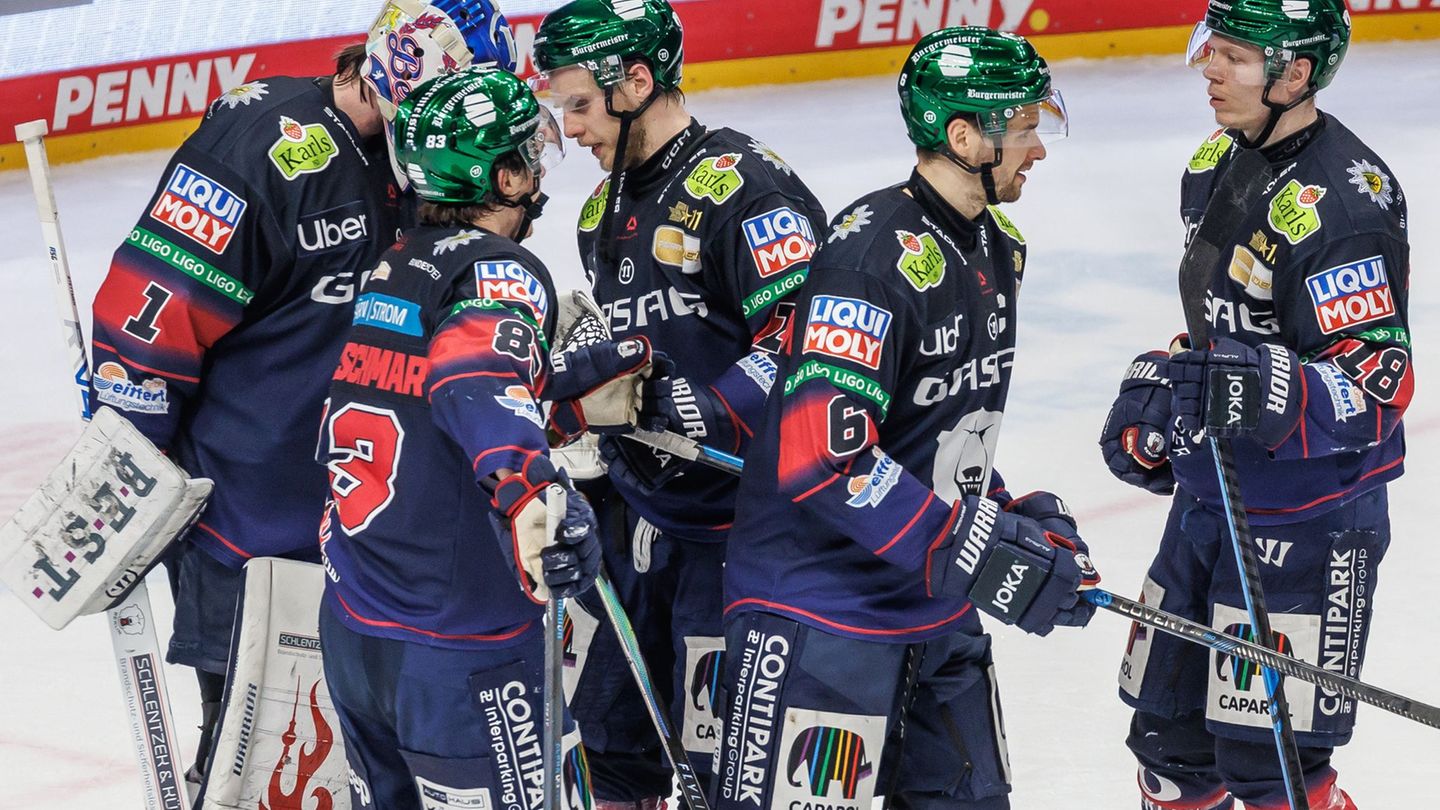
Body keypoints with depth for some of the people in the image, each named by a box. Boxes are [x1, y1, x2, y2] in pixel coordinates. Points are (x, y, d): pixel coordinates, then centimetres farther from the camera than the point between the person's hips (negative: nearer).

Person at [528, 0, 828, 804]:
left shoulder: (742, 186, -15)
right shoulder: (605, 210, 14)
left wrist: (695, 413, -27)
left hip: (741, 519, -9)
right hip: (641, 517, 9)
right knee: (606, 738, 14)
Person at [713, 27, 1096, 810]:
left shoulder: (997, 247, 9)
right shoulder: (874, 251, -22)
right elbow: (821, 457, -30)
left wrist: (1019, 517, 5)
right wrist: (974, 552, -28)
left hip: (938, 607, 9)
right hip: (821, 614, -9)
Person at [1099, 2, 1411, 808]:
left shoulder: (1340, 202, -22)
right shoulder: (1218, 165, 6)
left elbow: (1378, 386, -27)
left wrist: (1274, 392, -42)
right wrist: (1156, 401, 15)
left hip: (1307, 524, -9)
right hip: (1209, 498, 9)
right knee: (1169, 733, 15)